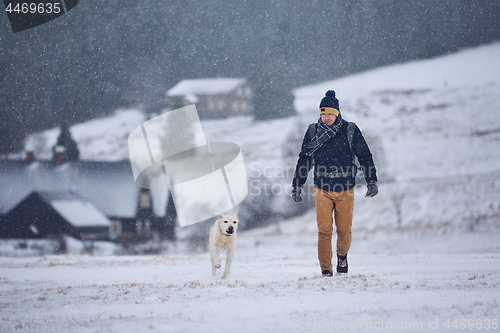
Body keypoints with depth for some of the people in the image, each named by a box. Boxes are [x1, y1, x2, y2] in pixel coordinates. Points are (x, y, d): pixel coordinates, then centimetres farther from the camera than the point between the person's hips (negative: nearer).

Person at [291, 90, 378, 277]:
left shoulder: (350, 131, -2)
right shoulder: (313, 132, 3)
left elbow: (365, 156, 1)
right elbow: (304, 160, 11)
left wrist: (372, 181, -7)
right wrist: (296, 186, 10)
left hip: (345, 190, 0)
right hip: (322, 190, 1)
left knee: (344, 230, 3)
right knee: (324, 231, -7)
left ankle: (342, 255, 34)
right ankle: (325, 269, -1)